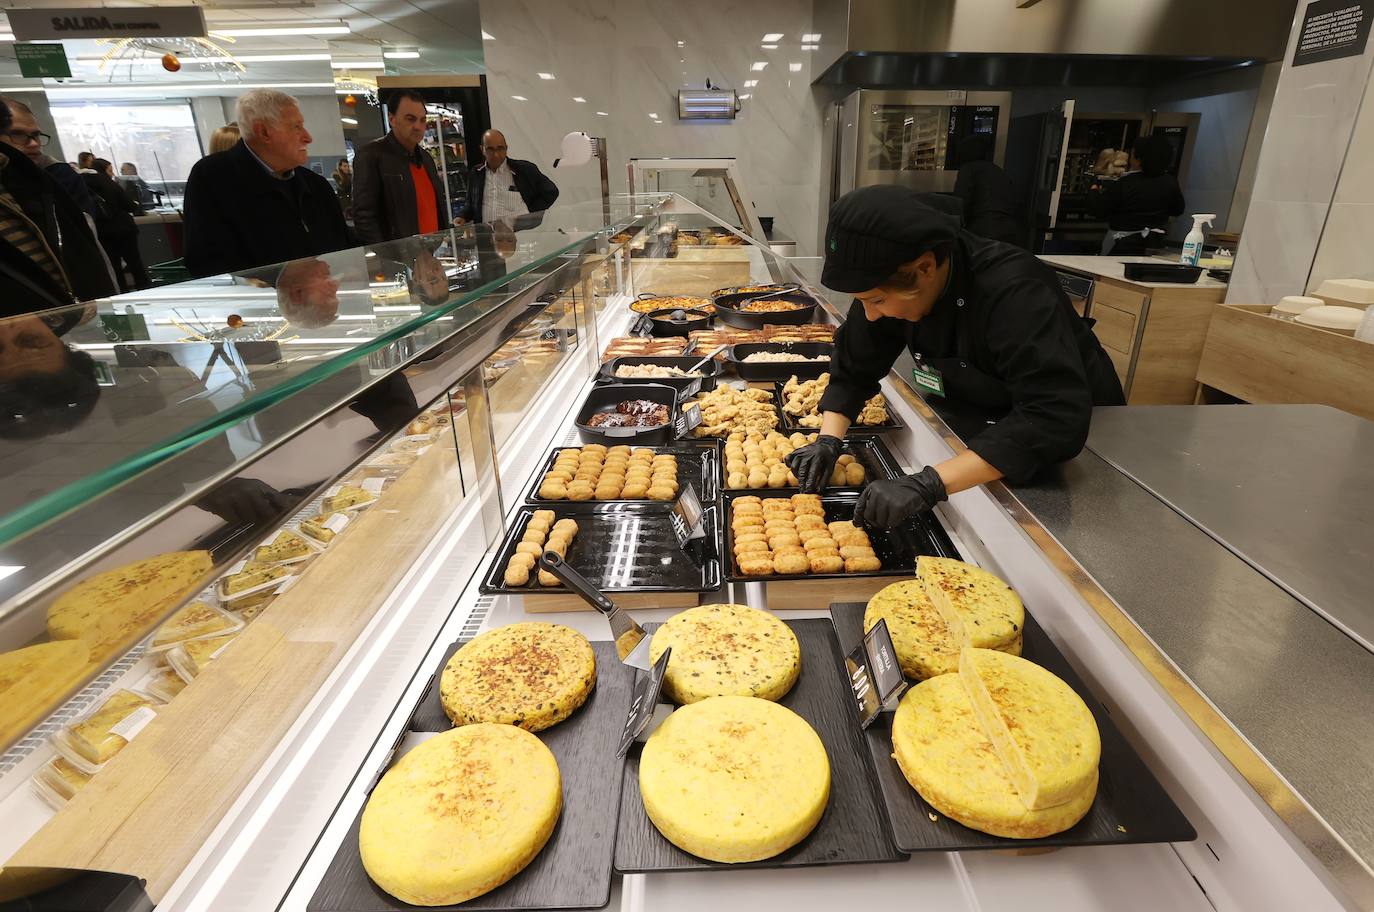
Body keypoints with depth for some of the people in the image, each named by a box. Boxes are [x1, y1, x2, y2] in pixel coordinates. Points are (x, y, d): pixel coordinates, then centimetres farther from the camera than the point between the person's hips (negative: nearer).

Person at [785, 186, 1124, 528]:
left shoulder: (1014, 292, -38)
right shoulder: (891, 284, -19)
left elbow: (1057, 420, -46)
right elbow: (853, 368, -7)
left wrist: (928, 484, -53)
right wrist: (828, 440, -24)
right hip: (987, 429, 5)